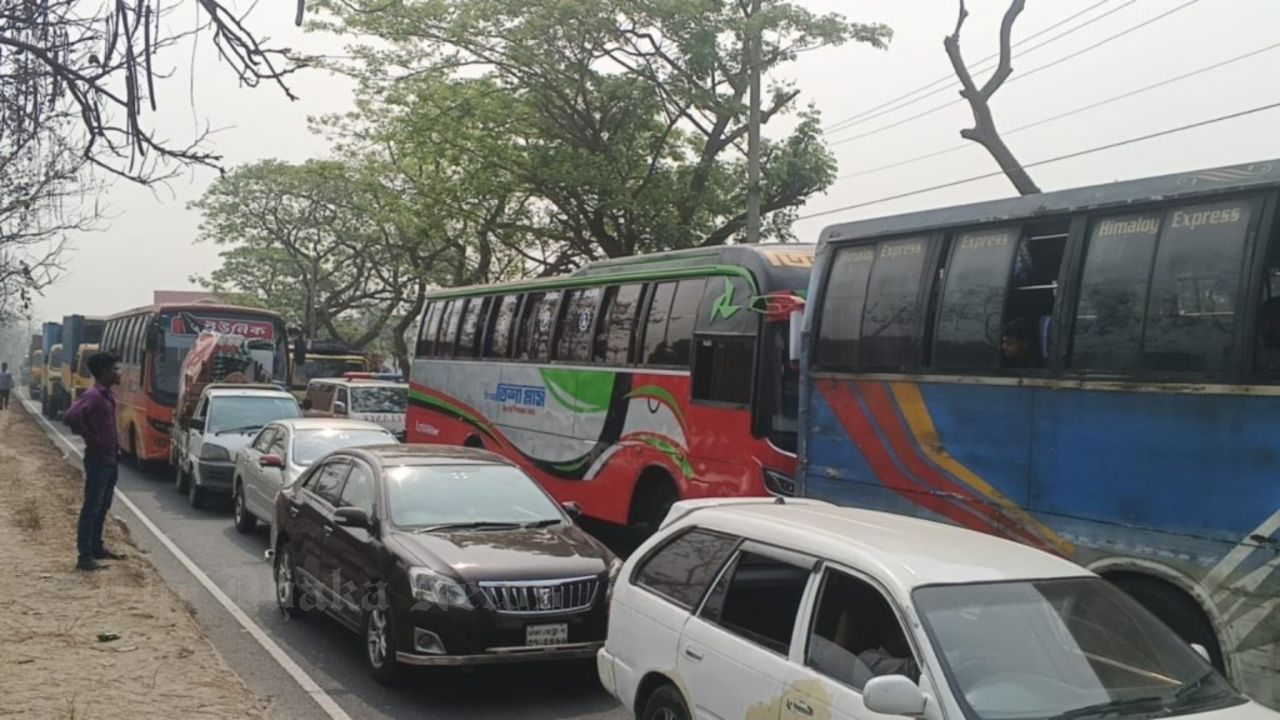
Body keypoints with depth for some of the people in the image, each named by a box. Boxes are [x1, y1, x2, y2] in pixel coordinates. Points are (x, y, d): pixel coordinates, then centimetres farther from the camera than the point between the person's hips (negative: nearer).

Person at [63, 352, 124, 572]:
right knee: (91, 508, -5)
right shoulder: (93, 395, -18)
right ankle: (84, 556, -1)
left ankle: (97, 548, 28)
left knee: (103, 506, 17)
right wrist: (90, 438, -21)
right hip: (98, 459, -9)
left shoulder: (109, 395, 11)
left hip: (111, 458, 9)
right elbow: (70, 417, -32)